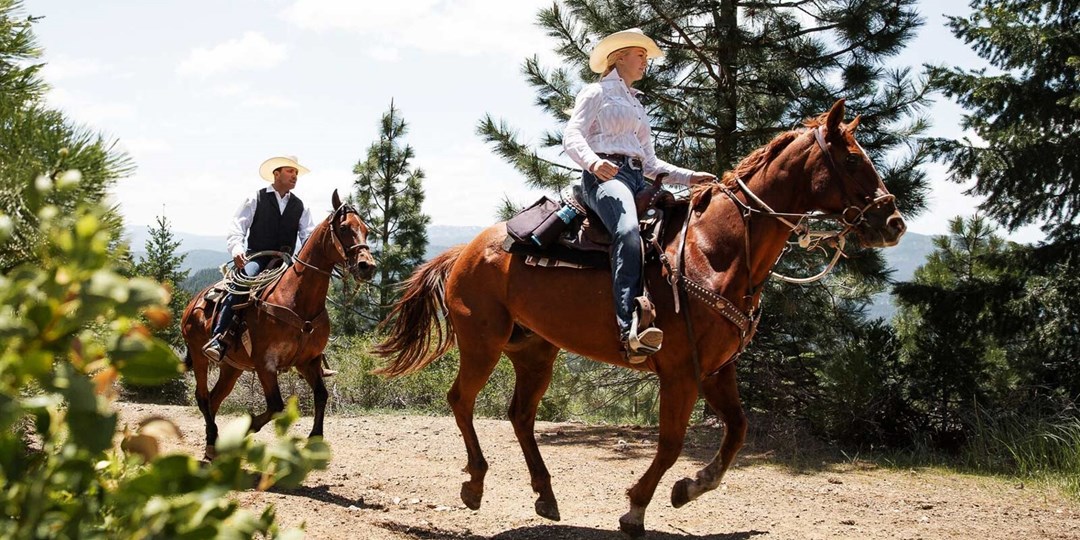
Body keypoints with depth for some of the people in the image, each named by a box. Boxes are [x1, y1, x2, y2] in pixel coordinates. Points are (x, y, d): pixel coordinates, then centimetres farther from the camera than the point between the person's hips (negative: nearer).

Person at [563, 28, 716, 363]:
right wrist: (592, 160, -24)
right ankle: (631, 329, -54)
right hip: (605, 174, -9)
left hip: (638, 179, 9)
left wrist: (689, 177, 16)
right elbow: (572, 136, -2)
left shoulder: (638, 105, 33)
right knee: (628, 231, -38)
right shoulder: (597, 93, 12)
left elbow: (651, 163, 31)